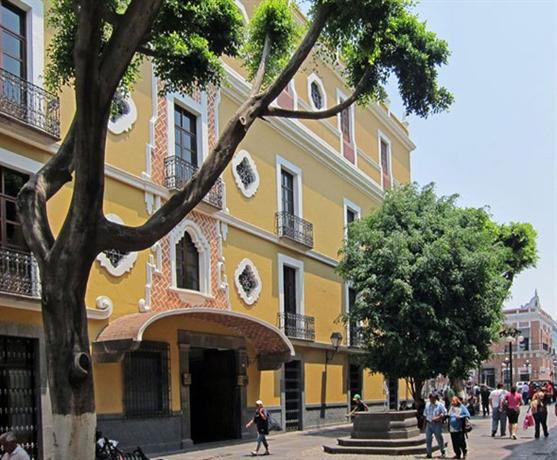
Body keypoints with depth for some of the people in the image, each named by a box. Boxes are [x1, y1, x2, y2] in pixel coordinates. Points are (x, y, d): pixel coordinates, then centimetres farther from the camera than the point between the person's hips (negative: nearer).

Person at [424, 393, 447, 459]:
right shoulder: (427, 405, 9)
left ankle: (443, 452, 23)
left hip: (437, 424, -4)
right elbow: (425, 414, 16)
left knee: (439, 438, 3)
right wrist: (425, 422, 13)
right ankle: (429, 453, 8)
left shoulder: (440, 405, -5)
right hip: (429, 424, 4)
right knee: (428, 439, 1)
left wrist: (438, 417, -17)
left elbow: (445, 414, -7)